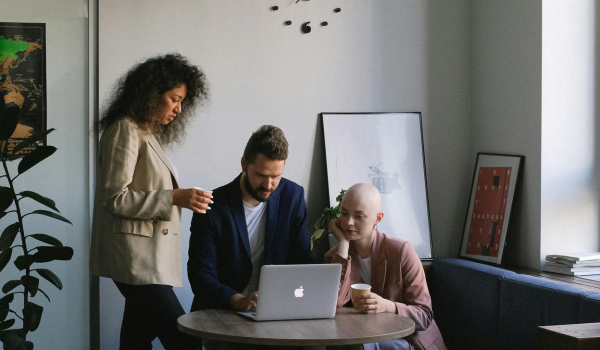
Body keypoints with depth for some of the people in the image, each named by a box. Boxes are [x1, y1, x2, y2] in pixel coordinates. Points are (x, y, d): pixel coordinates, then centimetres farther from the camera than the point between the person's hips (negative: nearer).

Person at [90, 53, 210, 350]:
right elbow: (113, 198, -15)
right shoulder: (125, 130, -8)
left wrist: (184, 199, 12)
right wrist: (173, 198, -19)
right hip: (135, 257, -10)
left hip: (151, 258, 10)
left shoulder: (148, 134, 21)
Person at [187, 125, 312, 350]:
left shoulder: (292, 196, 1)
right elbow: (200, 274, -13)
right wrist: (237, 300, -32)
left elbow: (301, 261, 4)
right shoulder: (213, 207, -9)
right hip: (219, 313, -2)